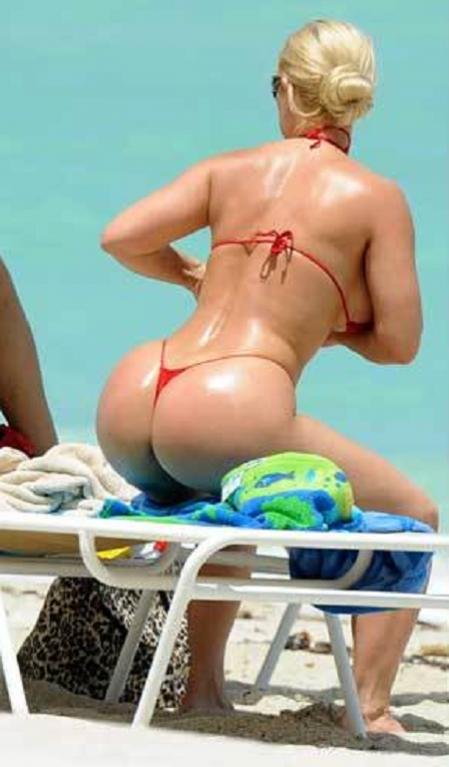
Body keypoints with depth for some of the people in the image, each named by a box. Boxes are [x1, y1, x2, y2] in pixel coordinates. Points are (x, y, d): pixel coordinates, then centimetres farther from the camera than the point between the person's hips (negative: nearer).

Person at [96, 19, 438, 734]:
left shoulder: (230, 168, 16)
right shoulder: (377, 196, 5)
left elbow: (120, 237, 8)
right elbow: (399, 344, 3)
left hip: (127, 412, 6)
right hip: (228, 418, -6)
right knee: (412, 515, 15)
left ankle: (203, 686, 35)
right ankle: (369, 707, 4)